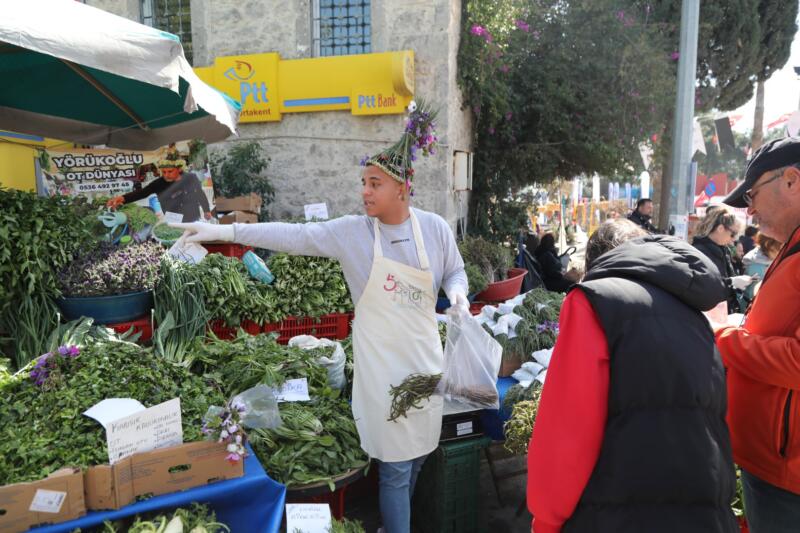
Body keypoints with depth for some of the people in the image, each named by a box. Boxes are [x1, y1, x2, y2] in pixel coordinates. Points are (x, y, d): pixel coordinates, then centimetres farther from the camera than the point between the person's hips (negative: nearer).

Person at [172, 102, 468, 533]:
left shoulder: (435, 228, -3)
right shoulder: (350, 232, -8)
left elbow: (455, 271, 11)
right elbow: (292, 236, -10)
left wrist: (457, 290, -12)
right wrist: (224, 231, -14)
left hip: (424, 355, 3)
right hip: (381, 360, -3)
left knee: (420, 450, 17)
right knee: (396, 464, 2)